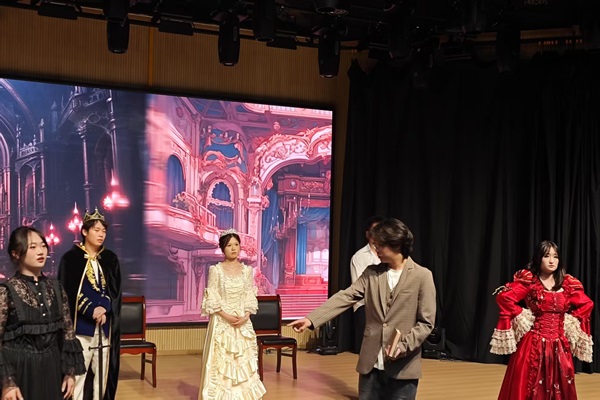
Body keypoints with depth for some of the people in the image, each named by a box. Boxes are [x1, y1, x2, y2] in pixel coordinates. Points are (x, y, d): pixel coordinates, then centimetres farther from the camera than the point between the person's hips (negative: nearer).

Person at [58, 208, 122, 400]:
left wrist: (104, 308, -12)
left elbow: (116, 290, 6)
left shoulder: (110, 259, 10)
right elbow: (68, 292, -6)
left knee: (103, 370, 6)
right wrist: (92, 310, -14)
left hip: (106, 324, 4)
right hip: (81, 324, -4)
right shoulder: (71, 258, -2)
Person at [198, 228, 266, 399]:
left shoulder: (247, 270, 5)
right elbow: (211, 300, -7)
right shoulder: (216, 270, -5)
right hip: (221, 323, -3)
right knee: (221, 362, -1)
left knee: (244, 362, 5)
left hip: (243, 324, 3)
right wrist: (226, 316, -16)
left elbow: (250, 298, 5)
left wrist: (245, 317, -10)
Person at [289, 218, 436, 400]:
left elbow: (426, 323, -6)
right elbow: (344, 297, -3)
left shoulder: (422, 276, -6)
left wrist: (403, 346, -20)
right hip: (371, 363, 4)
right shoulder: (371, 273, 6)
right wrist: (311, 319, -14)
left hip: (403, 367, -4)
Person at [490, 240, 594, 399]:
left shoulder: (567, 284, 7)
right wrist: (522, 316, -10)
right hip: (534, 342, -3)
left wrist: (571, 321, 7)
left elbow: (587, 304, 19)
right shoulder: (529, 280, -5)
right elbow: (504, 297, -15)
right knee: (528, 387, -3)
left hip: (559, 345, 4)